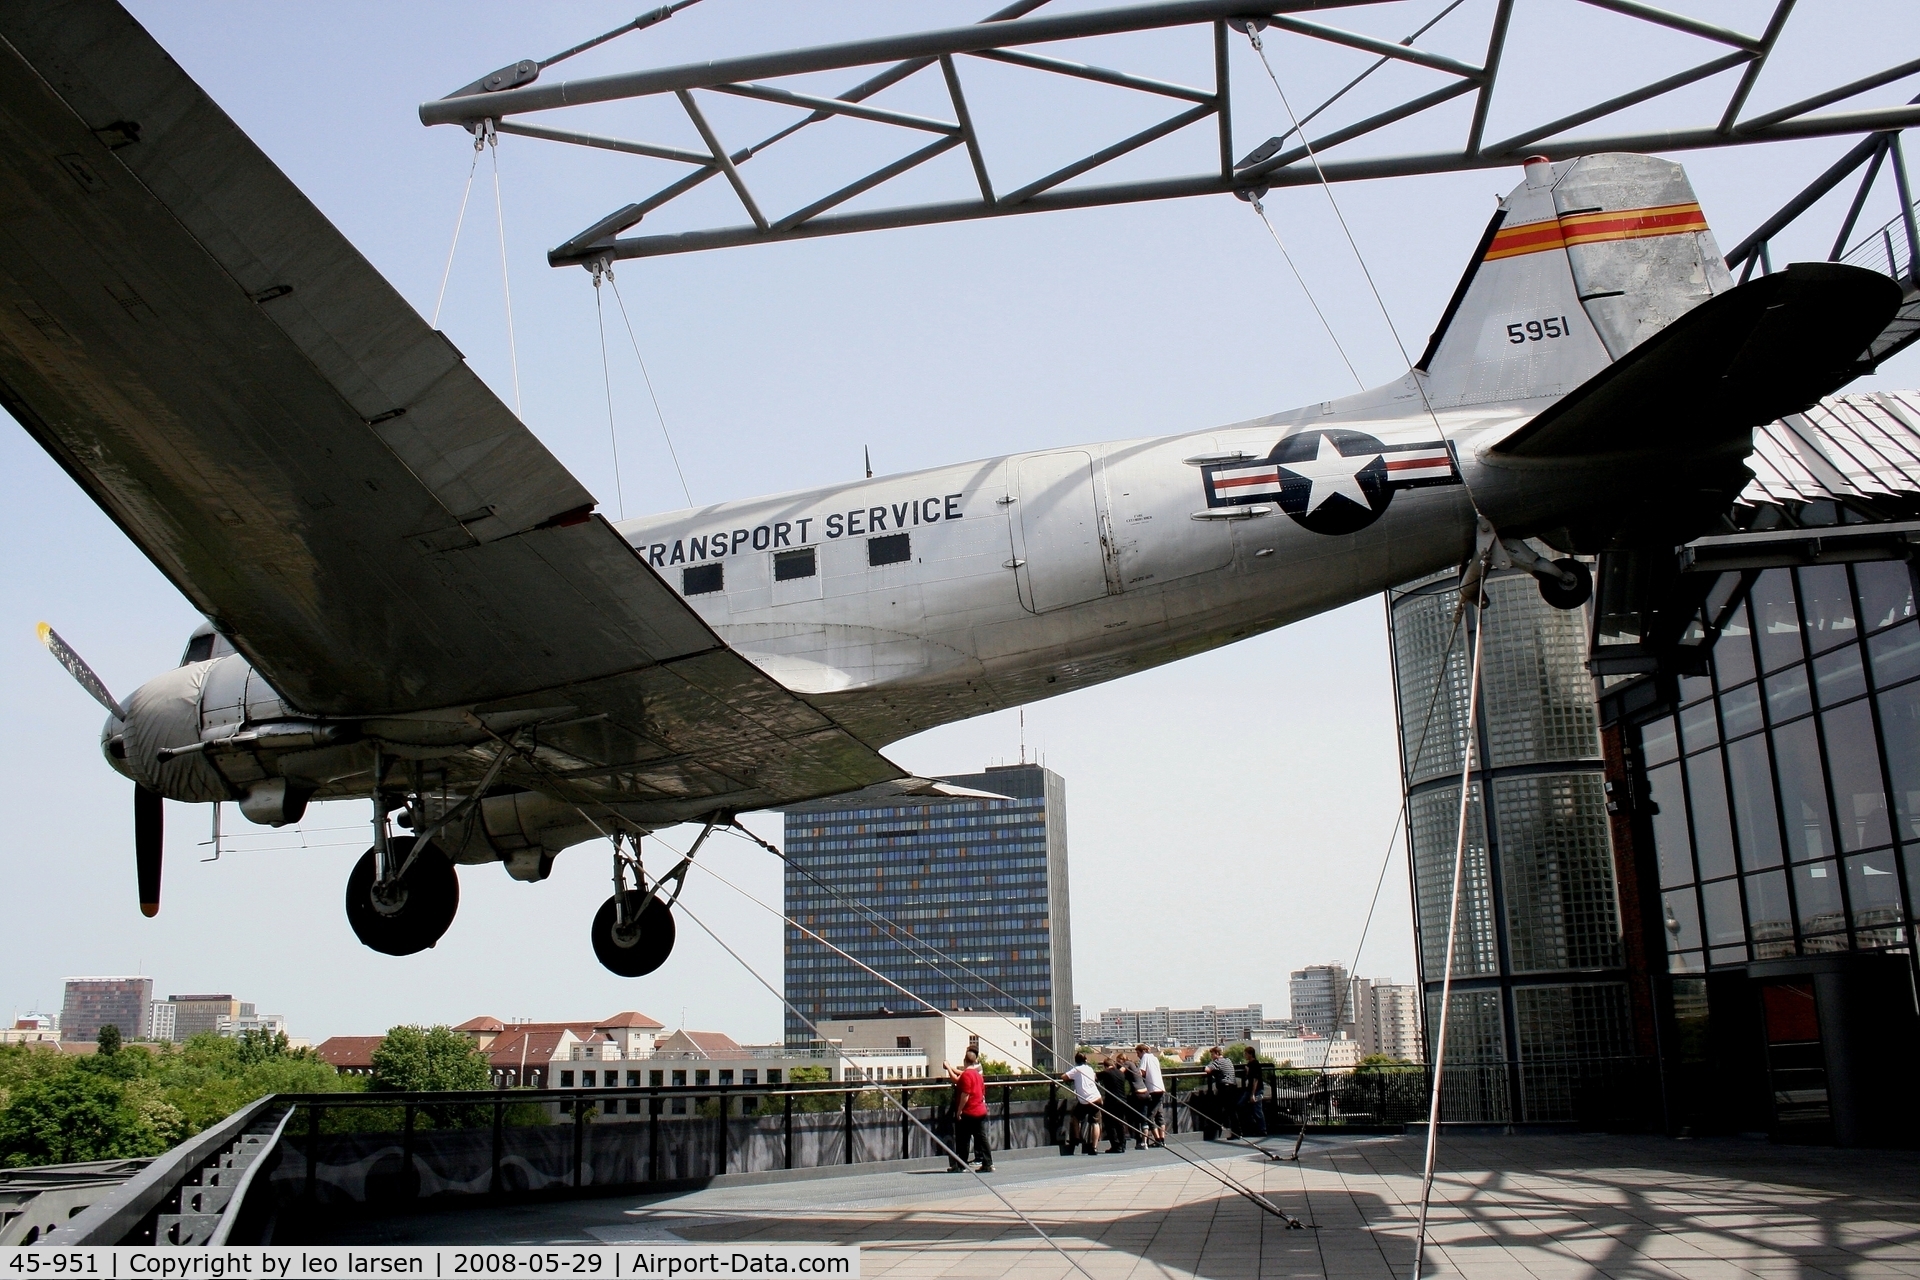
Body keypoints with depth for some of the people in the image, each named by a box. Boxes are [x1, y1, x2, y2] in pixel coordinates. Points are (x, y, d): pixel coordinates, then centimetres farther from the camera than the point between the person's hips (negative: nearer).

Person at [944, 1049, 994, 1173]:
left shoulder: (966, 1074, -14)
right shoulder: (978, 1074, 13)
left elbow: (965, 1094, -20)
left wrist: (959, 1110, -16)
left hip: (967, 1113, -8)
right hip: (981, 1111, 8)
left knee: (963, 1140, 0)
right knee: (981, 1138, 7)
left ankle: (960, 1166, 5)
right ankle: (988, 1164, 4)